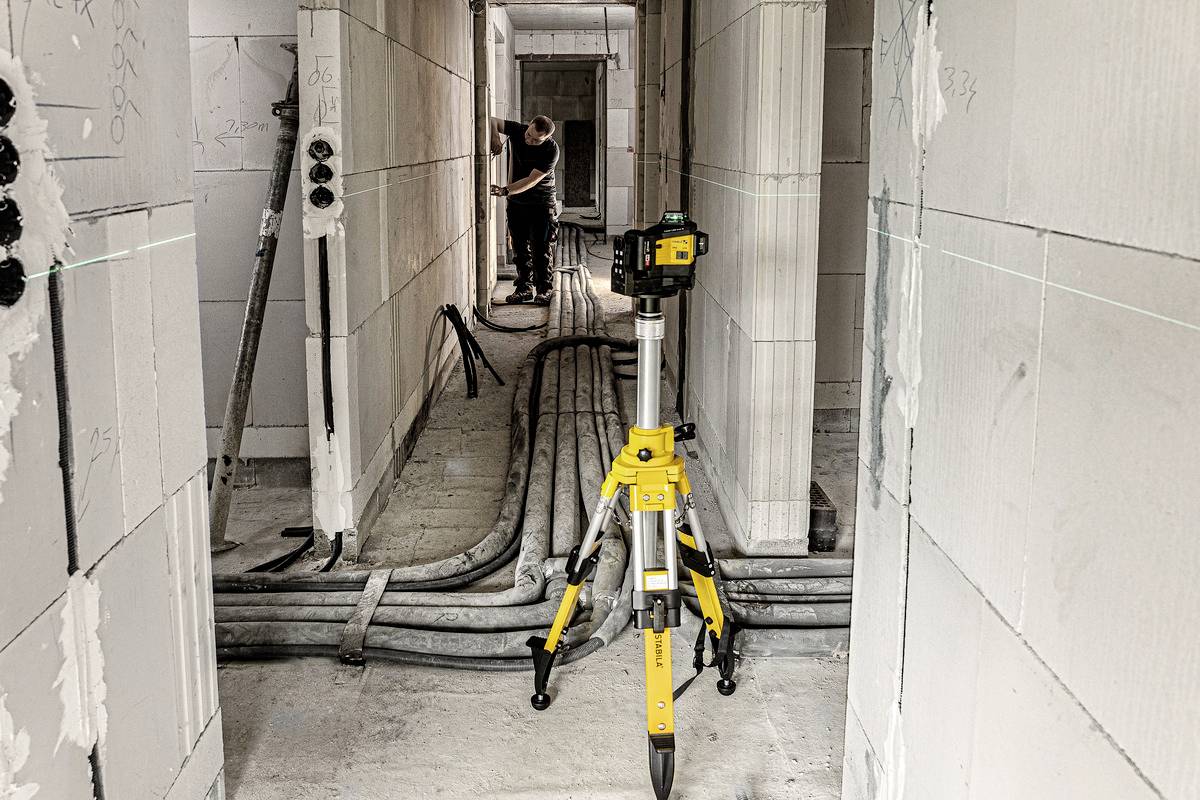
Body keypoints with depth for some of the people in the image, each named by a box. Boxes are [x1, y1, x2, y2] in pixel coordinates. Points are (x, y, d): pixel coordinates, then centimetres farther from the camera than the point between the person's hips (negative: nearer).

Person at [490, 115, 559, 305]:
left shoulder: (551, 150, -22)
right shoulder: (517, 130, -10)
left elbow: (532, 180, -26)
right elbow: (493, 121, -12)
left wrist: (505, 190, -36)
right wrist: (495, 136, -33)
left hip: (541, 203, -4)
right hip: (516, 202, 4)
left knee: (541, 248, -5)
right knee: (520, 247, 8)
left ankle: (543, 290, 2)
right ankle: (524, 288, 16)